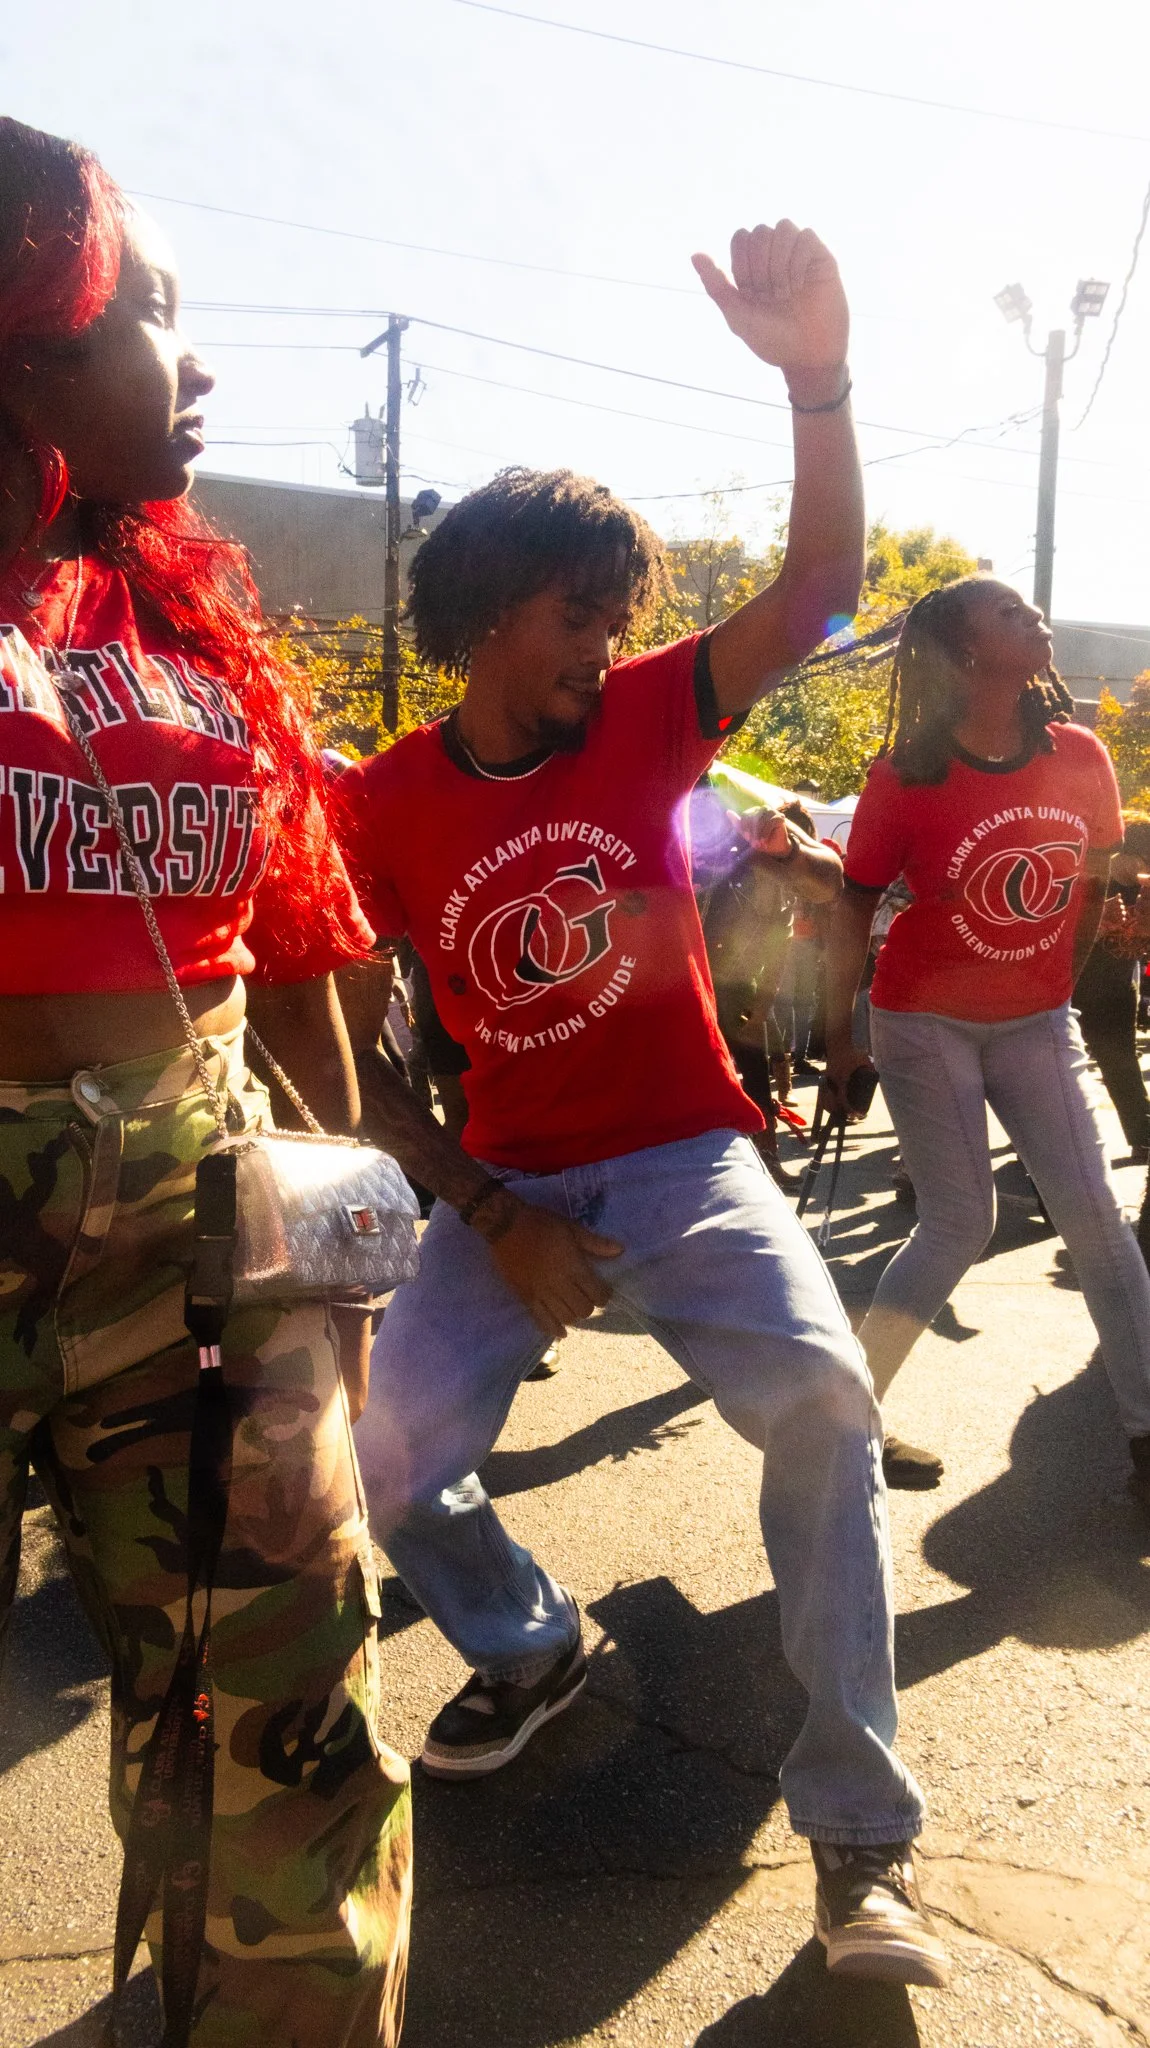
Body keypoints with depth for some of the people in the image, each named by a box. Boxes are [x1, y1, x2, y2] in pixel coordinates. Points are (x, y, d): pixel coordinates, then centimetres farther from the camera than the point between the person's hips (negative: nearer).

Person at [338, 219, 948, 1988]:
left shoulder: (645, 720, -1)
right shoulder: (385, 809, -4)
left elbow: (821, 589, -11)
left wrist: (819, 379, -27)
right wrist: (487, 1218, -10)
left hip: (689, 1164, 0)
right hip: (508, 1186, 1)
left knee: (821, 1401, -24)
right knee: (383, 1455, -12)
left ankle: (861, 1838, -8)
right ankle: (529, 1648, 25)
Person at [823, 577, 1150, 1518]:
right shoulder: (907, 777, -15)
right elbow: (854, 909, -9)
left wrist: (1063, 984, 13)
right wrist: (839, 1035, -8)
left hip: (1034, 1023, 4)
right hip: (927, 1023, -4)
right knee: (962, 1226, -3)